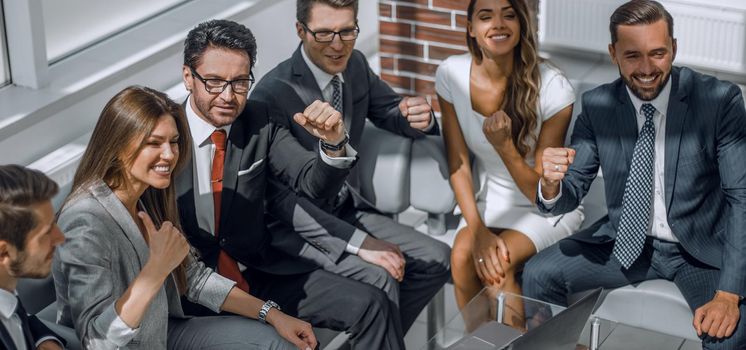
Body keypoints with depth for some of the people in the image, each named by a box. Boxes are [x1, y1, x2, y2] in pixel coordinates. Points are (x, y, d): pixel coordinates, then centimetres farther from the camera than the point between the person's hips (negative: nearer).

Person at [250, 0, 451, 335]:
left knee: (437, 258, -4)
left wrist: (420, 116, -14)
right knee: (379, 278, -27)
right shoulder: (272, 93, -24)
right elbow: (279, 197, -24)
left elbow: (390, 112, 13)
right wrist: (358, 242, -28)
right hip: (293, 224, -7)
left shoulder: (355, 65, -3)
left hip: (347, 210, 7)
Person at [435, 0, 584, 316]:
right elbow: (458, 164, -6)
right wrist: (478, 230, -19)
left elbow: (542, 194, -16)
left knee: (498, 266, -29)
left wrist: (504, 145, -33)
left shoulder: (553, 87, -22)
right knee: (462, 257, -27)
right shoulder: (451, 74, -12)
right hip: (490, 199, 3)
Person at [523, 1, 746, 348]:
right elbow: (571, 194, -1)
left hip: (703, 248, -3)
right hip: (627, 240, 4)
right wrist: (551, 184, -28)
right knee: (538, 274, -12)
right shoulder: (597, 105, -5)